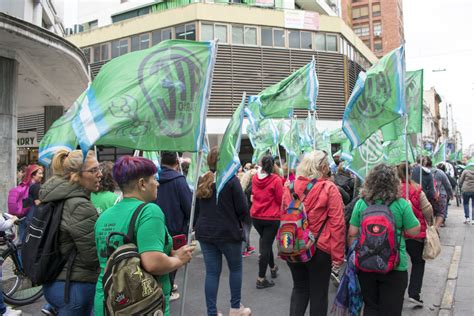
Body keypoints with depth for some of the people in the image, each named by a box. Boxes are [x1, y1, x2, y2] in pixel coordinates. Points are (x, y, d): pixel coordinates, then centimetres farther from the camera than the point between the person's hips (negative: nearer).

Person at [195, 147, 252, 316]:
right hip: (228, 232, -4)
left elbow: (196, 207, 12)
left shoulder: (201, 180, 4)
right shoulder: (231, 180, -12)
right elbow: (243, 209, -11)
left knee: (212, 272, 9)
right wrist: (237, 220, 8)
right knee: (235, 268, 16)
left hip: (205, 232, 4)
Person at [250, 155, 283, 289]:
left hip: (256, 216, 5)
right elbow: (280, 199, -11)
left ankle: (272, 267, 41)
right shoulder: (276, 179, -15)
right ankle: (261, 279, 5)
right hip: (271, 217, -5)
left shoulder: (255, 178, 0)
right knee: (266, 245, 1)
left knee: (265, 242, 24)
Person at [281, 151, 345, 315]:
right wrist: (337, 254, -8)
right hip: (319, 249, -4)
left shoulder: (290, 187, 0)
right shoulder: (329, 188, -12)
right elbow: (337, 224, -14)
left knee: (299, 288, 22)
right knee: (318, 293, 14)